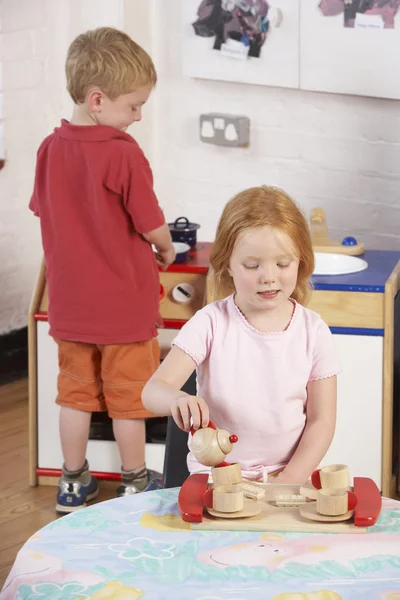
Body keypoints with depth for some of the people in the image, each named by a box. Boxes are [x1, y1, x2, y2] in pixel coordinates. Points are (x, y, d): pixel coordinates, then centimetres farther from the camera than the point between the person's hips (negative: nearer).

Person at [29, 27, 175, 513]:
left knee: (76, 391, 17)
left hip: (69, 303, 5)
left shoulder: (50, 149, -2)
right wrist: (165, 251, 5)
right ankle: (135, 483, 24)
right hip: (125, 303, -5)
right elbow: (153, 227, -16)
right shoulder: (123, 153, -21)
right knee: (127, 397, 10)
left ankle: (73, 483, 27)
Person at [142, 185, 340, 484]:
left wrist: (288, 481, -10)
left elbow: (321, 419, 3)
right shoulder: (211, 323, -5)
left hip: (291, 474, 2)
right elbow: (153, 390, -11)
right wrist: (178, 400, -35)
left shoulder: (313, 331, 0)